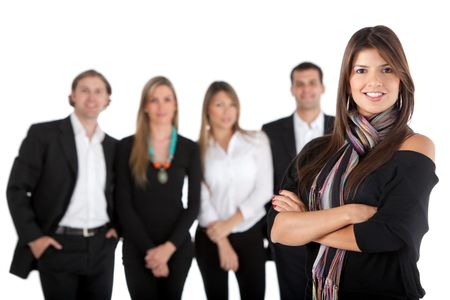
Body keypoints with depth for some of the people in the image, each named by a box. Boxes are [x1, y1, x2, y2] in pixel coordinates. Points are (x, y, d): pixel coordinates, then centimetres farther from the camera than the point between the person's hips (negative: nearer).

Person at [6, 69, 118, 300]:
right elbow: (17, 189, -6)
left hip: (101, 246, 5)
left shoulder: (112, 145, 11)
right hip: (58, 245, -4)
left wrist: (118, 224, 8)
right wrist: (33, 237, -12)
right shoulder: (43, 134, -5)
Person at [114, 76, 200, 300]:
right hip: (138, 247, -1)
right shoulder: (127, 147, -3)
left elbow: (193, 204, 1)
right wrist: (149, 249, -11)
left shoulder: (190, 149, 3)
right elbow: (123, 205, -5)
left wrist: (169, 246, -9)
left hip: (178, 245, 2)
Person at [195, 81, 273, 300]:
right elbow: (201, 199, -5)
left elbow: (264, 190, -5)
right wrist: (222, 243, -11)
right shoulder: (197, 148, 1)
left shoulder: (257, 140, 2)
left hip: (250, 234, 0)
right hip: (210, 237, 0)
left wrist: (230, 223, -12)